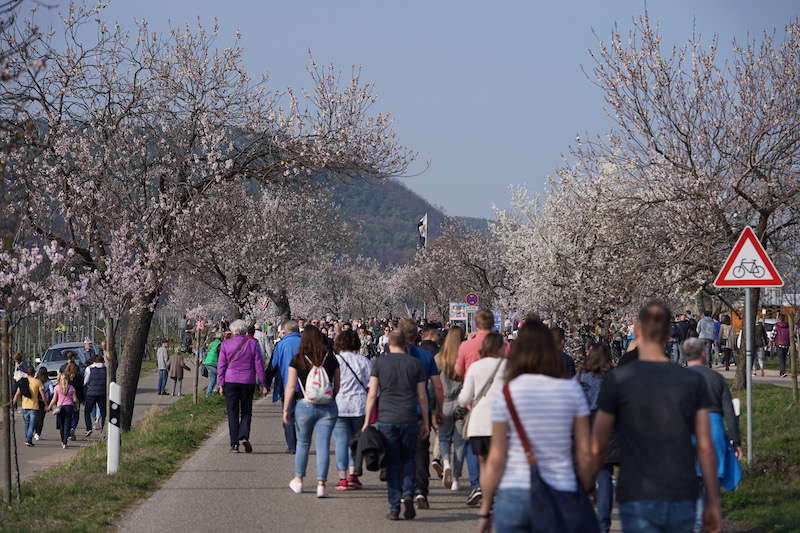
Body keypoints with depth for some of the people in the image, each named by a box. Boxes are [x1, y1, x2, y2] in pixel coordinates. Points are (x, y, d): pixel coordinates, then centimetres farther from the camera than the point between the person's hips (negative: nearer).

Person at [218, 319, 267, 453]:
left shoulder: (225, 344, 2)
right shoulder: (252, 343, 2)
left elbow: (221, 366, -1)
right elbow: (259, 365, 1)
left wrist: (220, 383, 1)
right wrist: (262, 383, 5)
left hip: (230, 382, 0)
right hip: (248, 382, 0)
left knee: (232, 412, 4)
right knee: (246, 411, 10)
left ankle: (234, 443, 0)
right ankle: (244, 436, -11)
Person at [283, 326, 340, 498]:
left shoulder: (298, 360, -6)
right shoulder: (331, 359, 0)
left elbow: (290, 387, -4)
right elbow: (337, 385, 8)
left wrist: (286, 409, 4)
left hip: (305, 406, -1)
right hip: (328, 407, 1)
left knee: (303, 443, 18)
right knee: (323, 445, 1)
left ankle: (298, 481, 29)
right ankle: (321, 485, -5)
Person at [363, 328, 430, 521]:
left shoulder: (379, 362, 2)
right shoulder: (415, 363, 4)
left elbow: (372, 394, -1)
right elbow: (422, 396, 5)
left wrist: (367, 421, 3)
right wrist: (425, 422, 13)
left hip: (386, 419, 0)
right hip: (409, 419, 0)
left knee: (392, 463, 4)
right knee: (408, 459, 15)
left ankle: (394, 507, 2)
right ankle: (407, 493, -7)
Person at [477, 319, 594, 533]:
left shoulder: (505, 394, -3)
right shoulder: (572, 390, 1)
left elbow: (496, 459, -3)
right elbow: (585, 454, 2)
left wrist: (485, 509, 5)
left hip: (514, 495, -1)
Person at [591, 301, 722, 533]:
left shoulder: (616, 379, -6)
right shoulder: (693, 380, 3)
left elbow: (597, 447, 0)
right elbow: (705, 447, 1)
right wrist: (714, 503, 7)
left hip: (638, 499, -3)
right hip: (682, 500, 4)